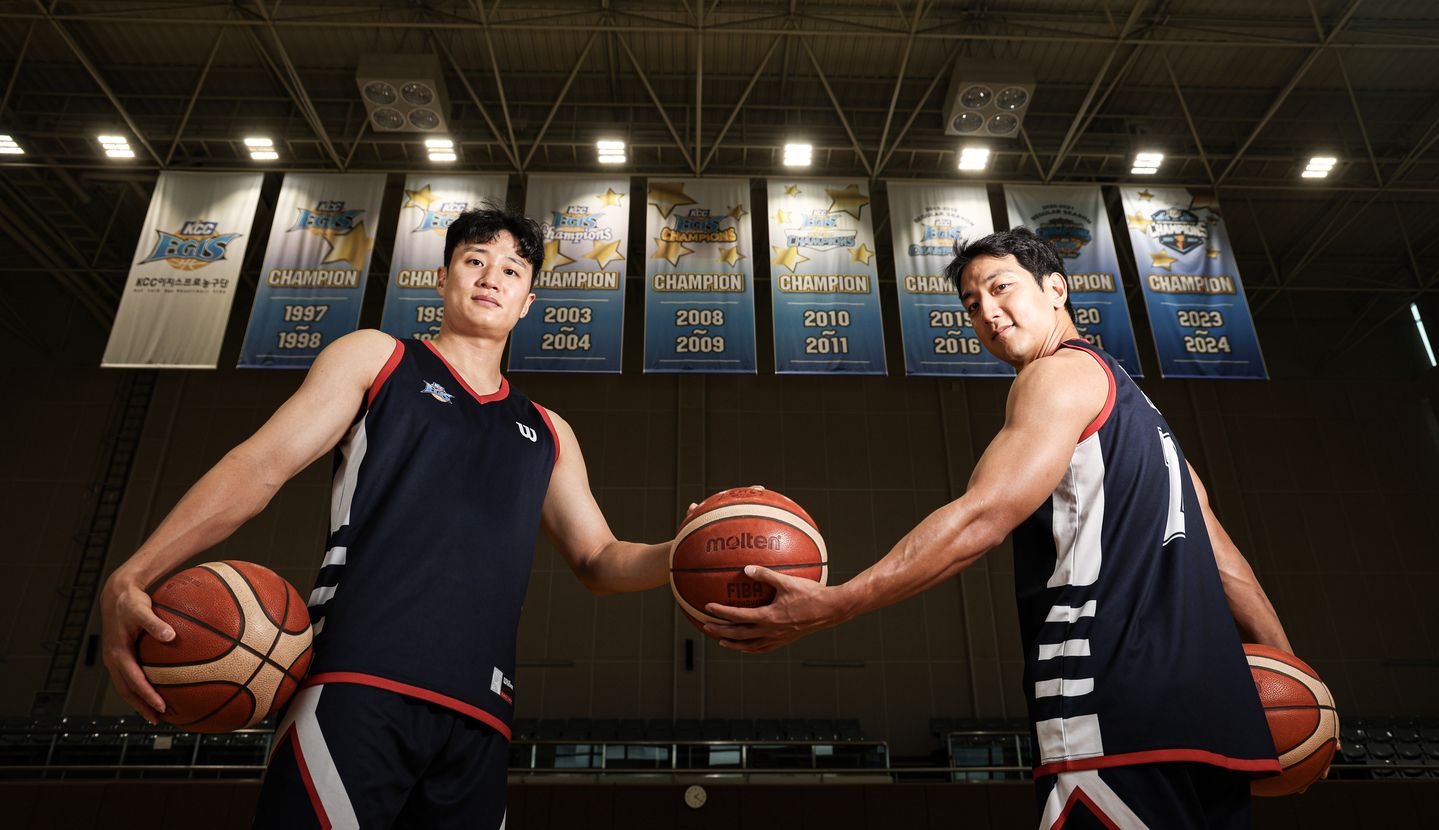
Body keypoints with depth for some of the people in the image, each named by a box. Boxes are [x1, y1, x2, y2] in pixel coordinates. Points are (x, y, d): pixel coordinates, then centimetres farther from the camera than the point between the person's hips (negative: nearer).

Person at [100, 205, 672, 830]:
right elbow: (258, 465, 4)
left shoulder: (546, 434, 23)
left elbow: (599, 559, 20)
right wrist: (130, 578, -9)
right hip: (359, 683, -3)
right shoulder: (376, 357, 14)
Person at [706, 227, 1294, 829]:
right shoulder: (1125, 399, 25)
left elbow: (979, 520, -17)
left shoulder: (1060, 373, -5)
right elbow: (1220, 557, 22)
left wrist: (831, 607, -19)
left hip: (1122, 723, -10)